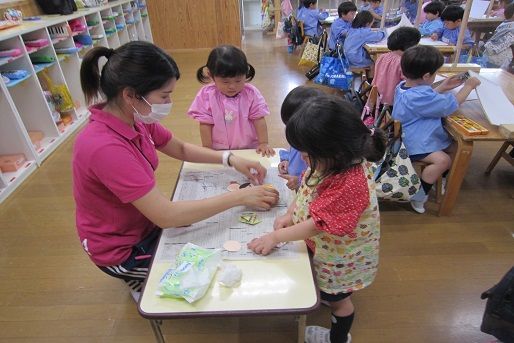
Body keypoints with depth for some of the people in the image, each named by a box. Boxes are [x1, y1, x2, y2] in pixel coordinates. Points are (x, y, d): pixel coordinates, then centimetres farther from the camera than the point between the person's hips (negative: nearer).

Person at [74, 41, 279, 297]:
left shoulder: (134, 119, -9)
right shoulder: (105, 147, -36)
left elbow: (181, 149, 5)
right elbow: (166, 215, -36)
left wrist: (231, 159, -9)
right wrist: (239, 197, -30)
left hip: (146, 222, 7)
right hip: (122, 249, -7)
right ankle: (143, 284, 22)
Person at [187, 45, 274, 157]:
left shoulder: (251, 94, -8)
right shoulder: (207, 95, -9)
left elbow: (259, 120, -4)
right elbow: (205, 124, -5)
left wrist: (264, 143, -9)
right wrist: (207, 150, -5)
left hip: (249, 149, 1)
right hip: (218, 151, 0)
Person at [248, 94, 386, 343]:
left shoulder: (350, 184, -41)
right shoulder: (332, 162, -15)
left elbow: (318, 224, -35)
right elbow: (307, 190, 0)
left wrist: (276, 236, -28)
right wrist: (290, 215, -11)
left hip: (340, 256, -6)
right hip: (323, 245, 6)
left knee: (337, 299, 24)